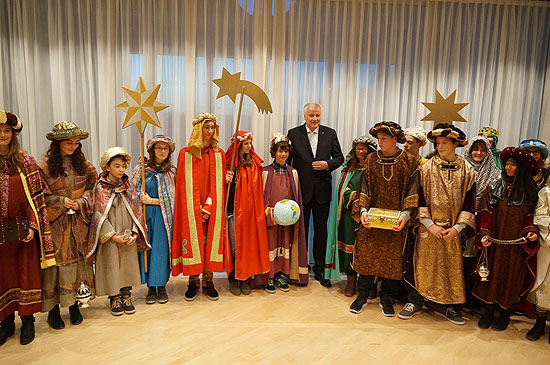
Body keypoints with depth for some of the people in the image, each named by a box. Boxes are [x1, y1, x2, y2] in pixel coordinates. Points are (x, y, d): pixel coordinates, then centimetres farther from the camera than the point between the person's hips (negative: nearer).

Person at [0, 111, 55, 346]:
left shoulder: (26, 161, 1)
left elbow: (36, 196, -1)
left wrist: (32, 225, -9)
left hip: (23, 229, -1)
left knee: (27, 273, 7)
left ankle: (28, 321, 20)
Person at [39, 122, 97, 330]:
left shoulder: (84, 165, 6)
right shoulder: (45, 166, -4)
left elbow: (92, 188, 8)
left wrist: (81, 202, -7)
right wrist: (60, 201, -12)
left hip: (79, 223, 3)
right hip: (55, 223, -3)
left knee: (77, 261, 6)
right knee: (56, 262, 1)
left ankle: (73, 304, 21)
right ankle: (53, 309, 15)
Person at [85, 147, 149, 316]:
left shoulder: (129, 187, 5)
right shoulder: (101, 188, -6)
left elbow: (136, 211, 5)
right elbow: (100, 215, -9)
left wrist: (135, 233, -5)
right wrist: (113, 235, -15)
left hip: (129, 237, 4)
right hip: (109, 238, -3)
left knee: (128, 264, 10)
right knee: (112, 266, 5)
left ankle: (126, 296, 25)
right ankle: (114, 299, 20)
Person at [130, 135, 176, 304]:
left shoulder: (172, 171, 3)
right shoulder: (140, 169, 4)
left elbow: (172, 199, -2)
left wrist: (151, 201, -8)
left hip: (163, 217, -1)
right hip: (144, 215, 1)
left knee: (161, 249, 0)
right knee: (146, 249, 4)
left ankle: (162, 286, 15)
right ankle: (151, 287, 17)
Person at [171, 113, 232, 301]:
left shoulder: (219, 154, 6)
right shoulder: (185, 154, 2)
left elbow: (218, 184, 1)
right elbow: (185, 185, -2)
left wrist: (208, 208, -9)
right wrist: (198, 209, -9)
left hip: (213, 208, 1)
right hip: (192, 208, -1)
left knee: (211, 241, 3)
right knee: (192, 241, 1)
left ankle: (208, 282, 14)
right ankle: (193, 282, 15)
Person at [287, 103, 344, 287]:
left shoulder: (330, 133, 4)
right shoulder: (294, 134, -1)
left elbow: (340, 157, 9)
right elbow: (287, 161, 0)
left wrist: (328, 164, -12)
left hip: (322, 190, 2)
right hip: (302, 189, -1)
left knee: (321, 230, 9)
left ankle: (319, 269, 22)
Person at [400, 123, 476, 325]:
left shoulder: (468, 171, 1)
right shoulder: (426, 168, -1)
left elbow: (469, 202, 1)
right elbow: (420, 199, -2)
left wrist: (457, 228, -8)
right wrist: (430, 225, -10)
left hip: (453, 230, 1)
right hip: (428, 228, -1)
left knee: (451, 265, 8)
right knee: (423, 263, 4)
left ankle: (445, 304, 24)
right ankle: (415, 301, 17)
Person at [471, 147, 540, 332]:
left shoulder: (530, 192, 3)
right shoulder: (494, 189, 2)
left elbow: (531, 217, 6)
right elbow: (486, 214, 0)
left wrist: (531, 231, -13)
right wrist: (485, 234, -11)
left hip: (517, 245, 0)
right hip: (495, 243, 0)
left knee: (511, 277, 7)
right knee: (491, 276, 4)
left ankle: (504, 314, 24)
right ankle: (488, 312, 19)